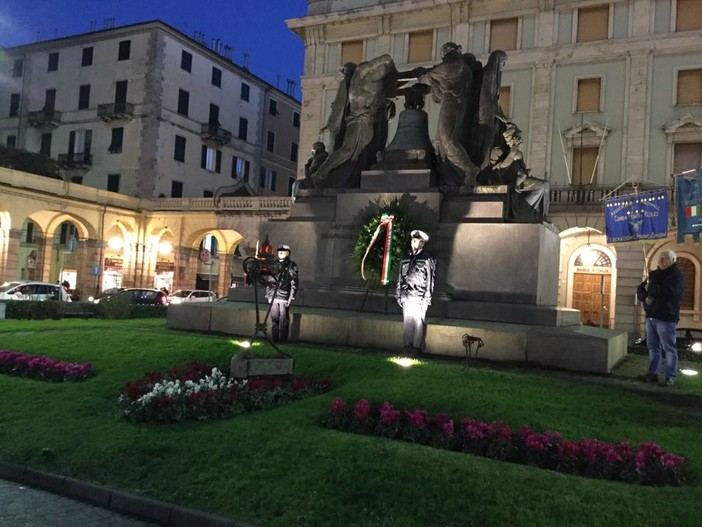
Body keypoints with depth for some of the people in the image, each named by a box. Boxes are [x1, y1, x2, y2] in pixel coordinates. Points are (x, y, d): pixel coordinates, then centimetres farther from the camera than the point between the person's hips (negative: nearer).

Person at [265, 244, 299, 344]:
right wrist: (268, 294, 13)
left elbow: (294, 282, -4)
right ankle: (274, 339, 16)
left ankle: (283, 339, 6)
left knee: (283, 319, -1)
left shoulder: (291, 266, 0)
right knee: (274, 318, 8)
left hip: (284, 297, -4)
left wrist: (291, 297, -10)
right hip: (273, 297, 4)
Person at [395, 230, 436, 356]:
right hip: (406, 295, 4)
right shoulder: (405, 257, 14)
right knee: (407, 321, 5)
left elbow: (430, 279, -3)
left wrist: (427, 298, -9)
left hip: (419, 296, -4)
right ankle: (407, 345, 13)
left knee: (418, 321, -3)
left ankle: (417, 346, 5)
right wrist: (398, 294, 13)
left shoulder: (427, 258, 0)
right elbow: (400, 277, 18)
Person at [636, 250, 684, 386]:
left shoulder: (677, 275, -6)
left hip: (666, 318, -7)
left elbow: (668, 291, -24)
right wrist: (645, 297, -7)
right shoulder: (654, 274, 14)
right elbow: (640, 289, 16)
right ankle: (653, 373, 18)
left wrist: (650, 288, -11)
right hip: (651, 316, 7)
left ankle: (670, 377, 3)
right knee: (653, 347, 11)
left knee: (669, 348, -1)